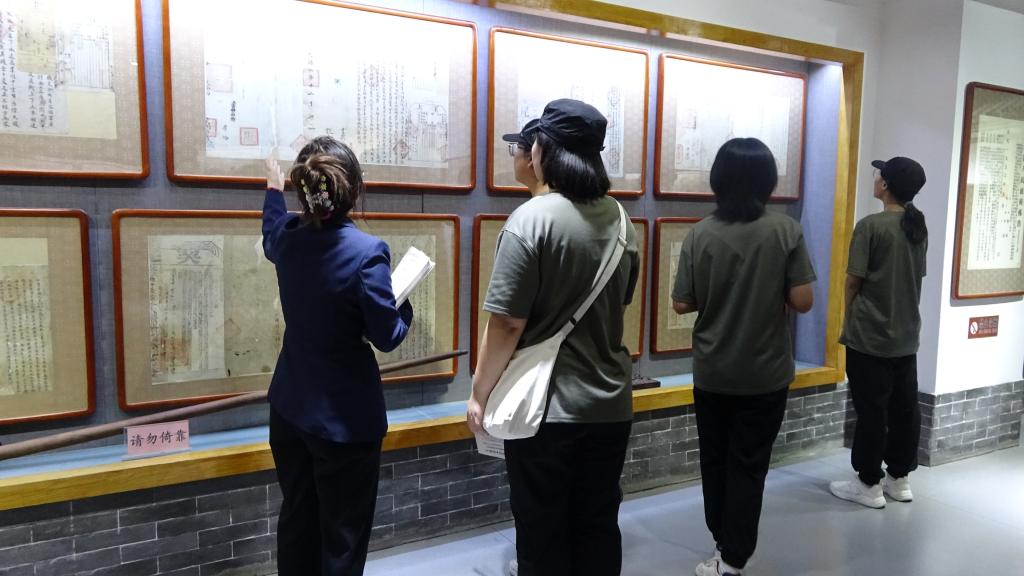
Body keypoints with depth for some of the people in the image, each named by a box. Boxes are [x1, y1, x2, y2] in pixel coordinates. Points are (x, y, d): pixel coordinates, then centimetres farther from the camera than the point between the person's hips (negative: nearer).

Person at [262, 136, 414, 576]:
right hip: (345, 417, -6)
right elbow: (387, 337, -16)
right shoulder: (367, 251, -21)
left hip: (289, 408, 6)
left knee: (296, 522, 20)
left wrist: (273, 189, 41)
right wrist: (406, 299, 2)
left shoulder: (287, 238, -3)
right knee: (342, 537, 8)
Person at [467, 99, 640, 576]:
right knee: (598, 530, 18)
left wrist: (479, 393, -4)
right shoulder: (620, 220, 5)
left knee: (543, 537, 10)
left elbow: (507, 324, -17)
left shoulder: (533, 219, -16)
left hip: (547, 408, -6)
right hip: (610, 405, 6)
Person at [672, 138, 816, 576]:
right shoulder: (786, 230, -11)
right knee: (748, 465, 10)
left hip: (712, 373, 1)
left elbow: (681, 304, -6)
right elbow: (803, 301, -13)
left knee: (715, 461, 17)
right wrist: (774, 293, 8)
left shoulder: (700, 234, -8)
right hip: (765, 374, -1)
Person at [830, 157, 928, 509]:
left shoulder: (871, 225, -14)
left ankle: (869, 485, 11)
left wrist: (850, 319, 4)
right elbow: (916, 278, 13)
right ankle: (899, 479, 24)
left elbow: (853, 281, -12)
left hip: (870, 336, -7)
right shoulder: (919, 228, 7)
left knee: (871, 411, 1)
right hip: (907, 336, 7)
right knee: (905, 409, 12)